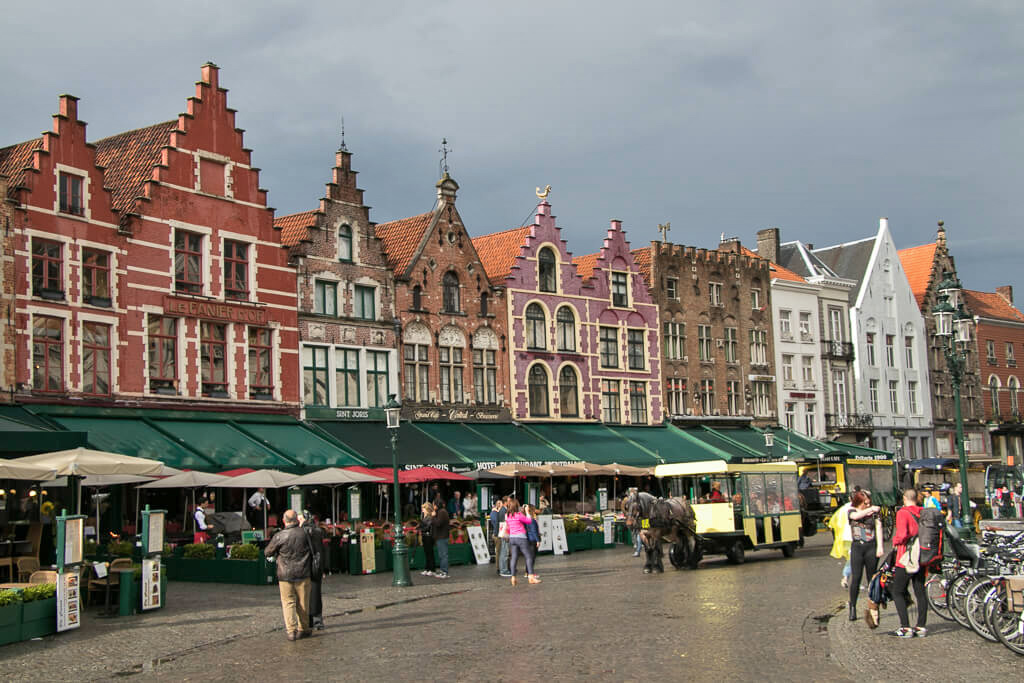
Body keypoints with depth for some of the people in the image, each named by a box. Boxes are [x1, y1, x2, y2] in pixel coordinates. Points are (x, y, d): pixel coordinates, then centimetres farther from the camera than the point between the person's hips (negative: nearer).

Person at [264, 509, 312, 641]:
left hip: (285, 575, -1)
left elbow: (268, 552, 2)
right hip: (302, 573, 1)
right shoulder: (304, 533, -7)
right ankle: (303, 629, 18)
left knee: (288, 602, 6)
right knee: (302, 603, 12)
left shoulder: (279, 536, -11)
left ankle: (291, 630, -4)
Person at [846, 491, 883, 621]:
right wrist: (870, 509, -20)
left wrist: (880, 546, -10)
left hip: (871, 547, 0)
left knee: (872, 578, 4)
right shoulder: (851, 511, 6)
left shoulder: (874, 512, 4)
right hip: (857, 547, 0)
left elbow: (878, 527, -2)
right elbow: (856, 516, -17)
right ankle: (853, 607, 1)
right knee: (855, 578, -6)